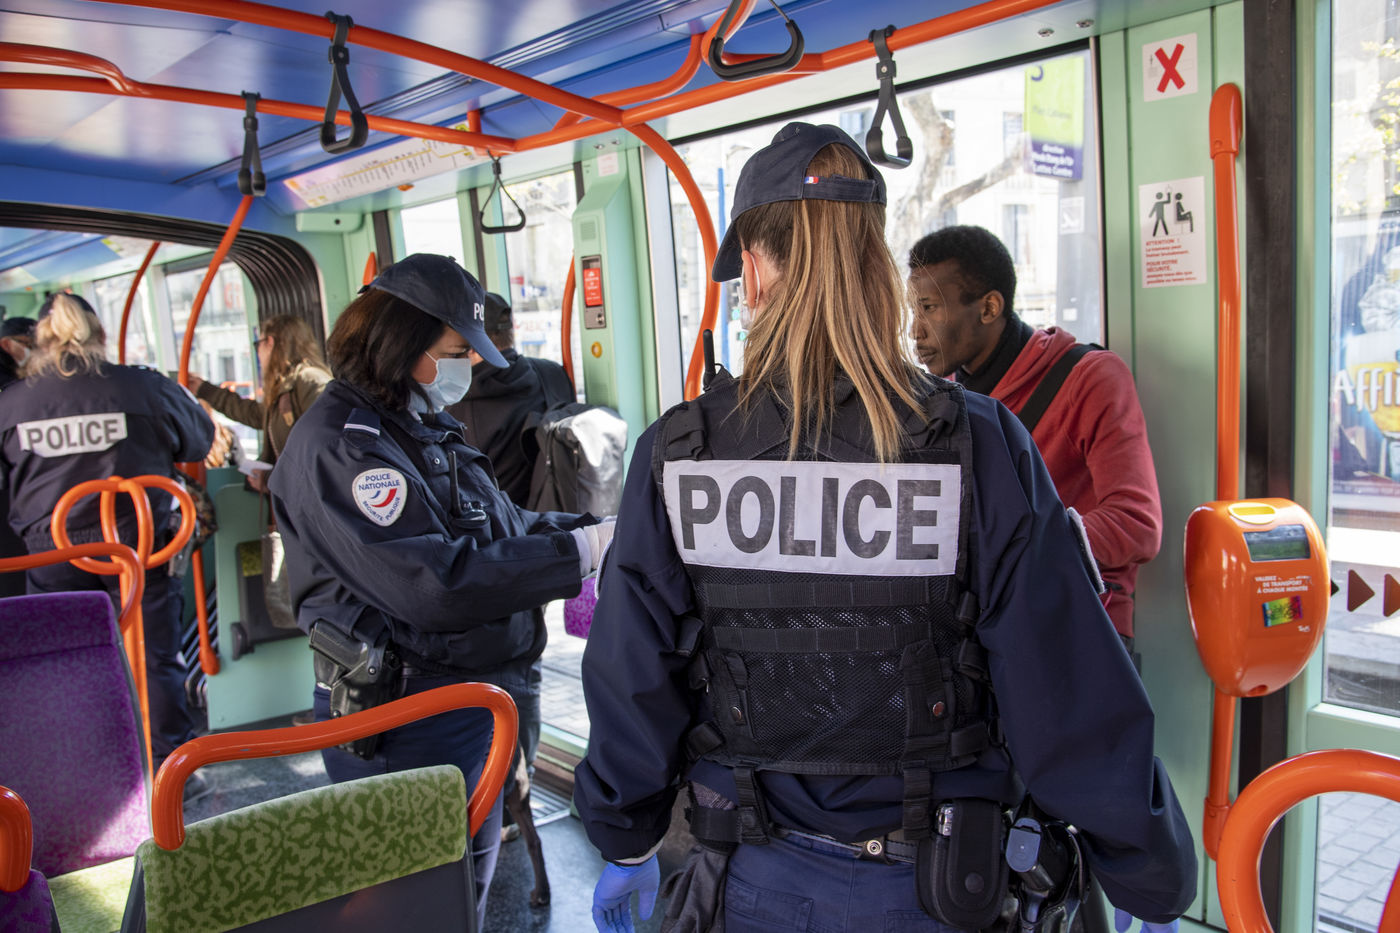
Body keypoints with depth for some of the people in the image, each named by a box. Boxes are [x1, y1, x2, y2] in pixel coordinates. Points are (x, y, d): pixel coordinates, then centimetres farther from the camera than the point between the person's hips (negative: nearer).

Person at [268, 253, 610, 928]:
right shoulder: (340, 443, -20)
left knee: (472, 877, 23)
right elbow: (435, 584, -29)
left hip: (470, 701, 10)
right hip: (406, 723, -10)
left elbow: (503, 526, 14)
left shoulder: (423, 428, 12)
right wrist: (577, 553, -26)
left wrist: (595, 527, -2)